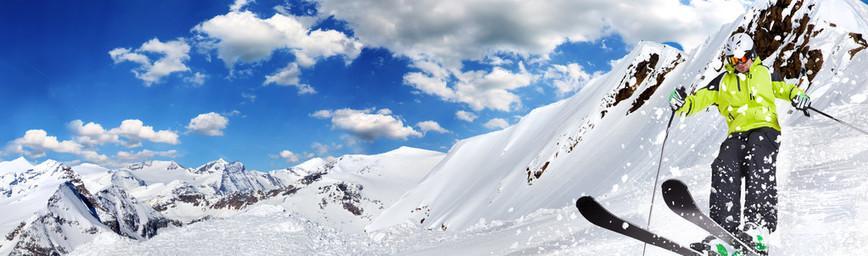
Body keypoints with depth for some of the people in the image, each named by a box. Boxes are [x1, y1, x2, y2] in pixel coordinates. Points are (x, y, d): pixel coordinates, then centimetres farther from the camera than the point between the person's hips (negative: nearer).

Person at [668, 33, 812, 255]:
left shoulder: (764, 73, 21)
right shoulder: (723, 81, 22)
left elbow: (783, 88, 23)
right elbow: (702, 97, 12)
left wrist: (797, 96, -1)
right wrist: (683, 104, -9)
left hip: (764, 128, -2)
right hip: (737, 134, 2)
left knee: (757, 167, -30)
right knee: (724, 169, -24)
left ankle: (759, 225, -41)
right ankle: (726, 231, -32)